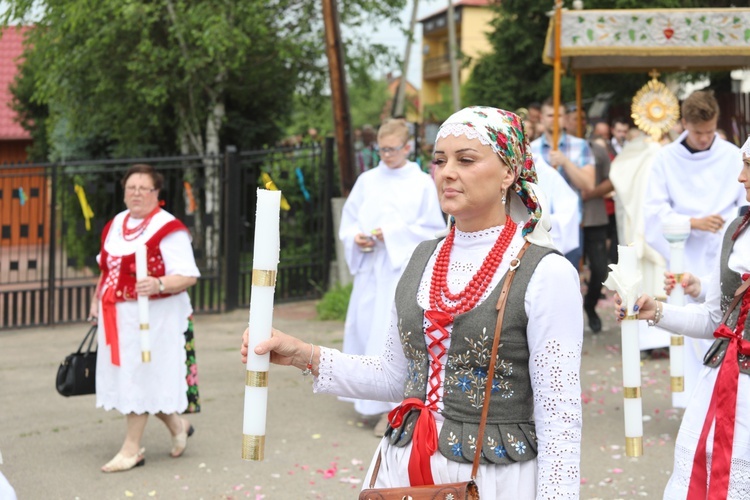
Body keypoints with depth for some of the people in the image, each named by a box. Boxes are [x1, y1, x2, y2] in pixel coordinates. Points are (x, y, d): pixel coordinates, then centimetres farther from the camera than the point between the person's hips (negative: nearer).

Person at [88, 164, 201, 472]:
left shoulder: (168, 229, -13)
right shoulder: (115, 225, 11)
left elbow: (188, 276, -18)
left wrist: (159, 285, -34)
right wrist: (97, 300, 16)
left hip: (152, 316, -8)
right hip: (117, 316, 8)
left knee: (139, 377, -4)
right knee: (122, 374, 12)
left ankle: (132, 448, 8)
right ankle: (177, 425, 30)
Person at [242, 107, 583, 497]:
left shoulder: (546, 273, -13)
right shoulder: (423, 259, 5)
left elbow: (559, 416, -13)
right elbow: (395, 374, 12)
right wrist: (307, 356, 1)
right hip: (403, 467, 5)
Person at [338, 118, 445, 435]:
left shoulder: (422, 183, -2)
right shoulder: (367, 180, 10)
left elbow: (433, 229, -5)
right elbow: (348, 220, 13)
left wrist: (393, 234, -13)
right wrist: (356, 237, -8)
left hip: (403, 268, -4)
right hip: (369, 268, 5)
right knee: (364, 328, 7)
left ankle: (391, 406, -1)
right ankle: (369, 399, 21)